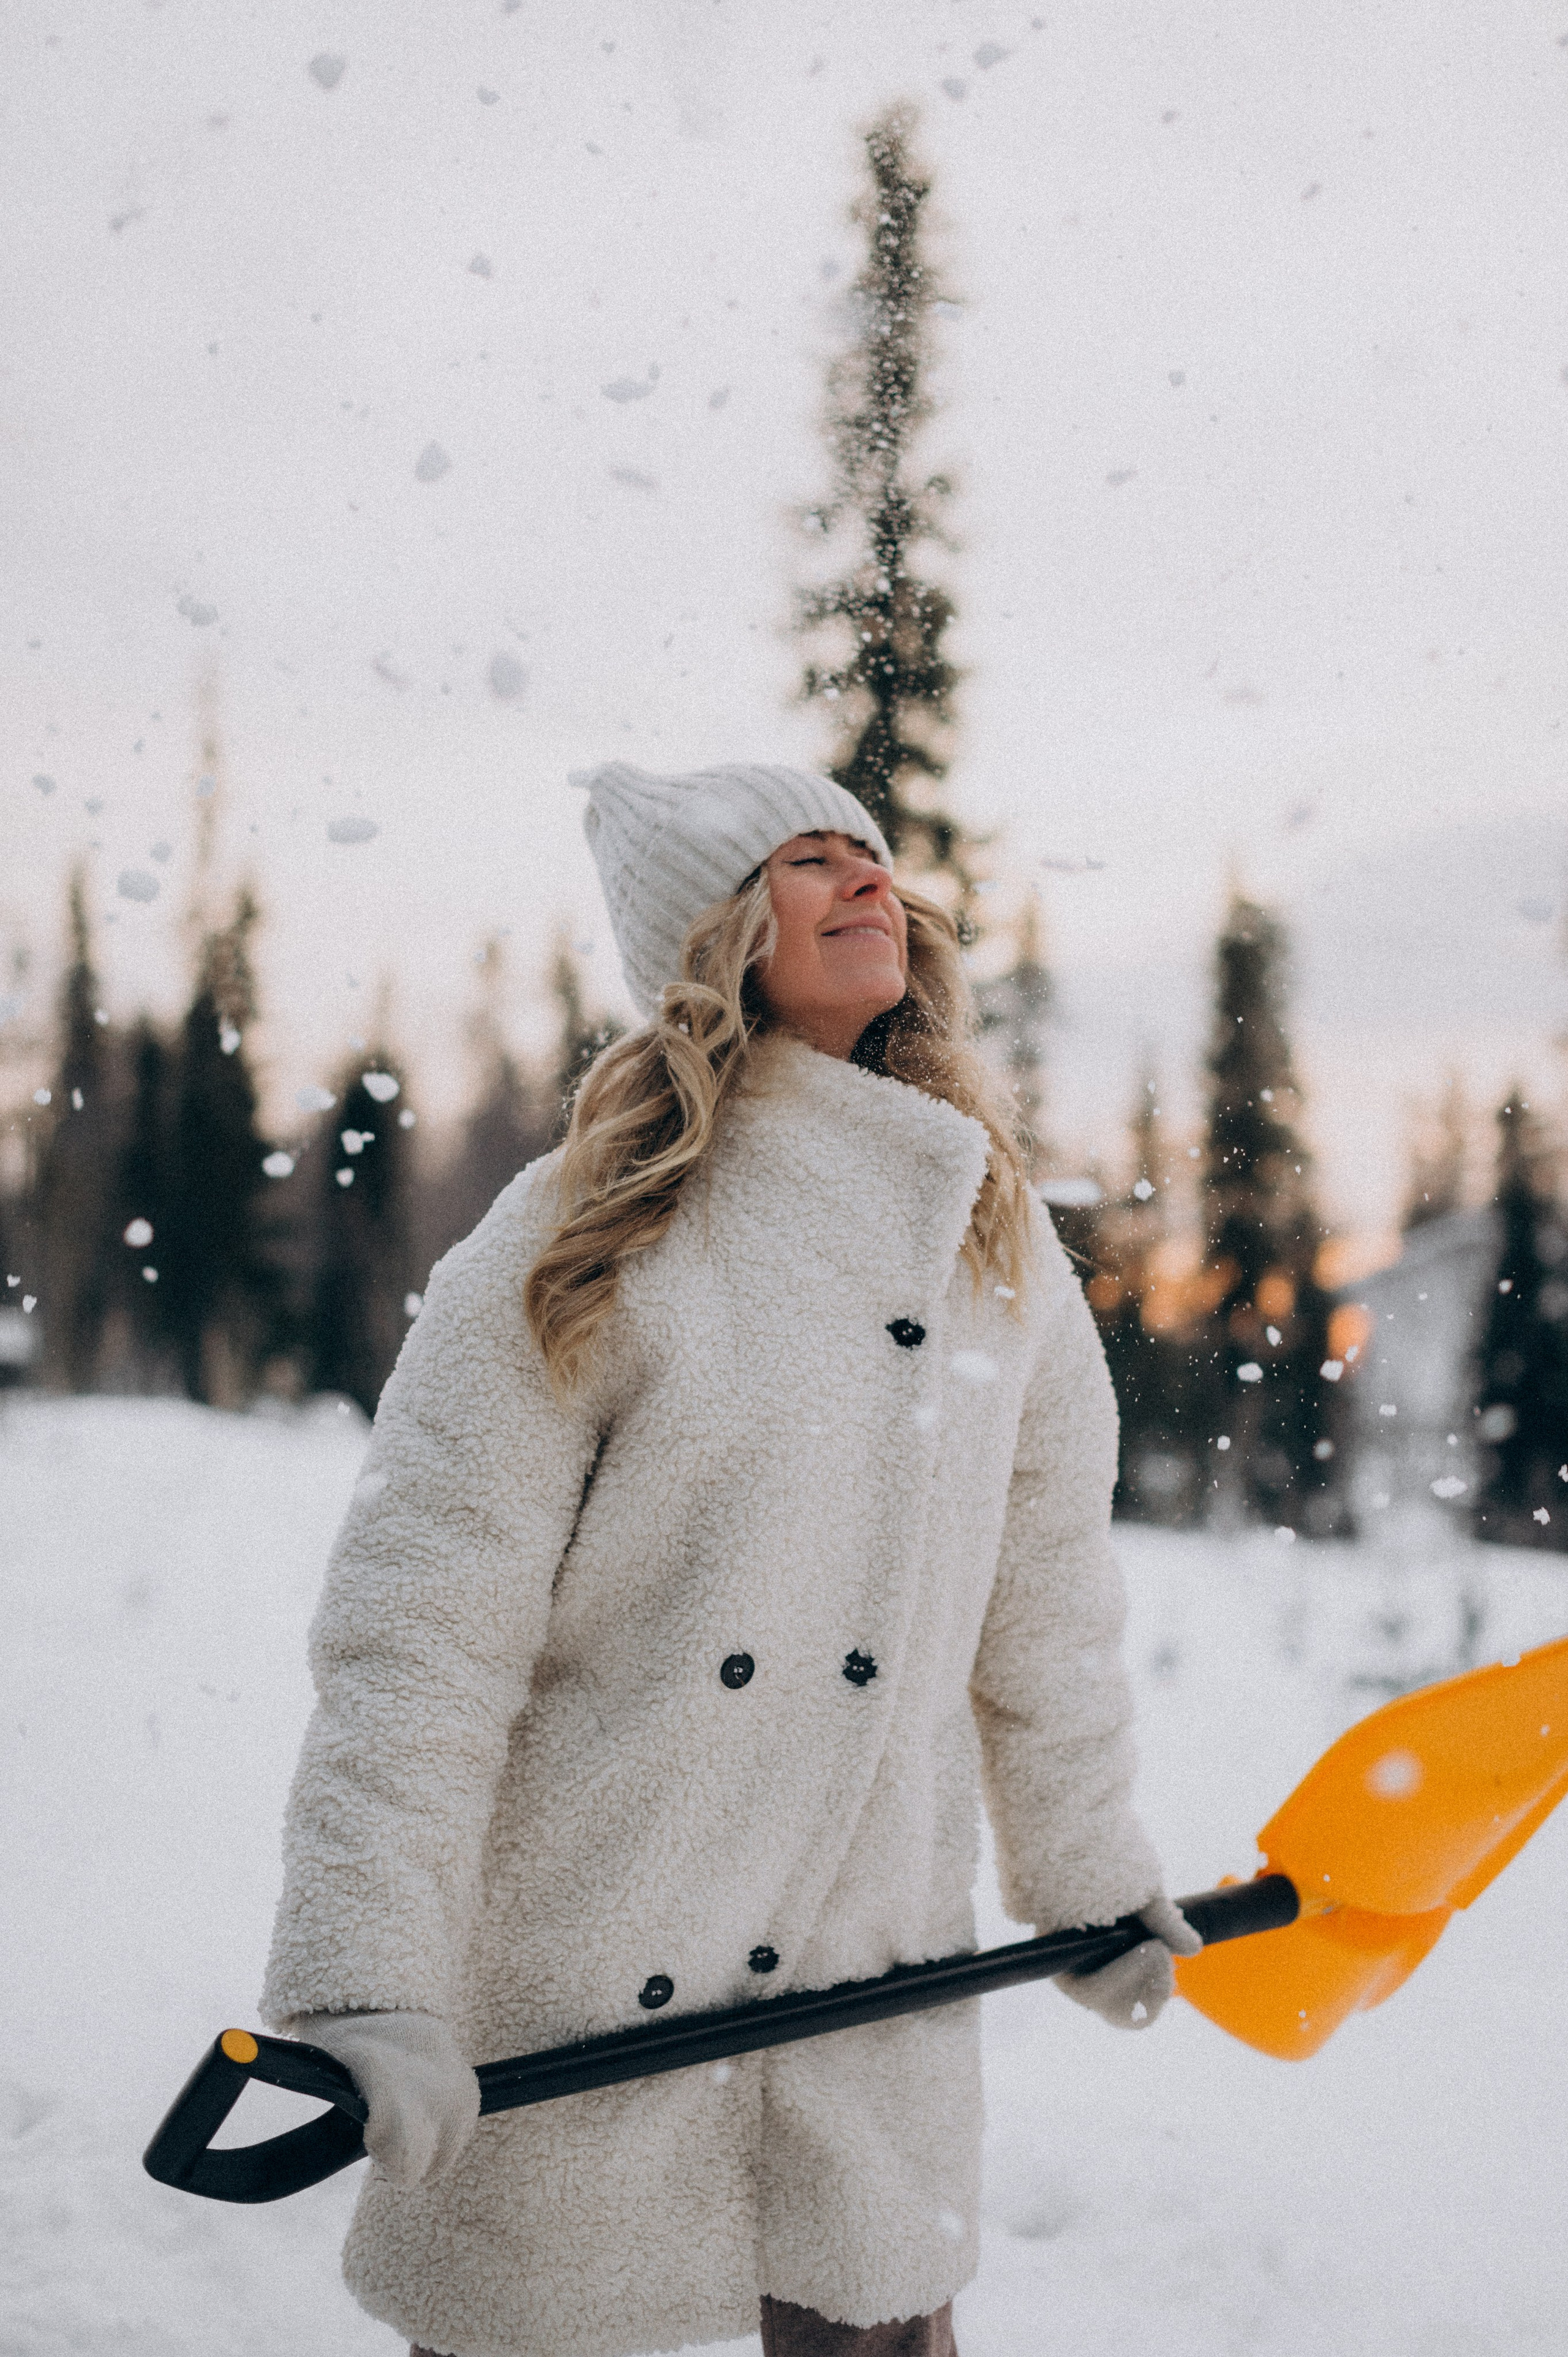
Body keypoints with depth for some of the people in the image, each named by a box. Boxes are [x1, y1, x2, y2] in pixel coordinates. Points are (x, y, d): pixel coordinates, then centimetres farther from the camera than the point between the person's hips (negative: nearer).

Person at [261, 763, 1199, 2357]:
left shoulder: (1000, 1249, 6)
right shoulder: (582, 1241, -9)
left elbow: (1043, 1607, 14)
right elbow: (419, 1635, -12)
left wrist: (1090, 1883, 19)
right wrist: (368, 1986, -17)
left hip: (876, 1986, 4)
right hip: (572, 1993, -4)